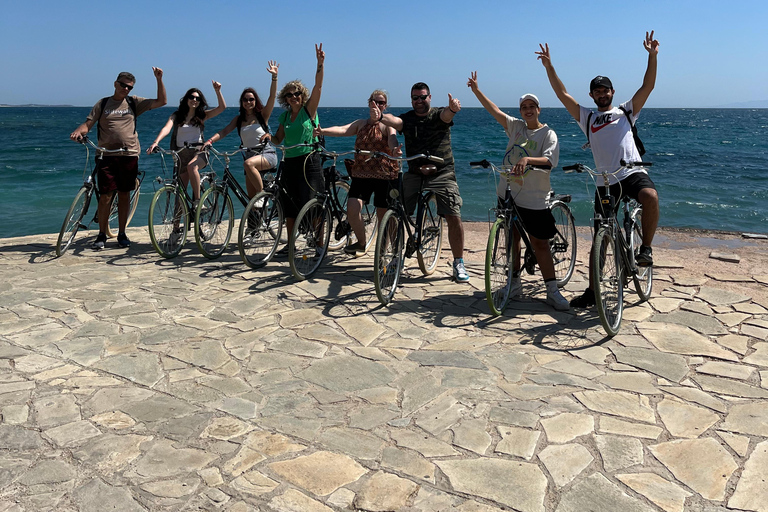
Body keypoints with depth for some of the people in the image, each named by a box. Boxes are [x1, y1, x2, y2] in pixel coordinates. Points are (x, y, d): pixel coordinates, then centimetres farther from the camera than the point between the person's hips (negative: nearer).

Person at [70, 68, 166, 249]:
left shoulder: (134, 102, 10)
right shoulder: (102, 104, 9)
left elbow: (161, 101, 5)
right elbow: (88, 124, 4)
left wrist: (159, 79, -3)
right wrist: (78, 131, -17)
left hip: (129, 154, 1)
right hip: (107, 154, -1)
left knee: (124, 195, 7)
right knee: (106, 195, -4)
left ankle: (122, 234, 17)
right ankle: (102, 235, 8)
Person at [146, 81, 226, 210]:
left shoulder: (202, 115, 5)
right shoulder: (177, 116, 4)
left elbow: (222, 107, -4)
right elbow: (166, 128, -13)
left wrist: (217, 91, -18)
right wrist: (155, 142, -29)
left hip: (199, 151, -2)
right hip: (181, 154, 2)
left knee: (191, 166, -37)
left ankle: (197, 200, -26)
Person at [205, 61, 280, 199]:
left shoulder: (262, 114, 3)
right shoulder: (238, 119, 12)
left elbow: (272, 96, -10)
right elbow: (224, 131, 1)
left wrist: (274, 76, -20)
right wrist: (210, 140, -15)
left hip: (267, 154, -5)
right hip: (250, 155, 5)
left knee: (248, 163, -36)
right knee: (251, 197, 1)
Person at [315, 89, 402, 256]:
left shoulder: (387, 123, 1)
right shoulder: (361, 124, 14)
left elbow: (392, 137, -21)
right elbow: (343, 130, -3)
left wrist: (394, 149, -45)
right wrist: (322, 131, -22)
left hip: (384, 174, -3)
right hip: (361, 173, 4)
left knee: (383, 215, 2)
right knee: (352, 209, -12)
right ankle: (361, 242, 13)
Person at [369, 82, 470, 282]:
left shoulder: (439, 115, 1)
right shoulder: (407, 119, 4)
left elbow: (447, 115, -23)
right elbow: (394, 120, -18)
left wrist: (452, 108, -49)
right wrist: (379, 116, -43)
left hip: (442, 173, -2)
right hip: (414, 174, 2)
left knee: (454, 217, -11)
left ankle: (458, 263, 5)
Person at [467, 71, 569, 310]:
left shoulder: (548, 134, -4)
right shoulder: (515, 126, 9)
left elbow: (549, 160, -19)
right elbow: (494, 110, 5)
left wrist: (527, 160, -36)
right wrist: (476, 89, -3)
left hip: (534, 198, -5)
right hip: (508, 192, 5)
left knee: (540, 244, -4)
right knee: (512, 238, 12)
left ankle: (552, 291, 2)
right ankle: (515, 282, 25)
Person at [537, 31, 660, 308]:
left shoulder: (626, 111, 14)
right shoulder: (587, 118, 15)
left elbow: (648, 86, 4)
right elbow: (562, 93, 10)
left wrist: (652, 56, -7)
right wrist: (548, 66, 3)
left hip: (633, 173, -1)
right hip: (606, 182, 1)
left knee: (651, 197, -36)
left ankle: (646, 248, -15)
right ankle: (592, 291, 8)